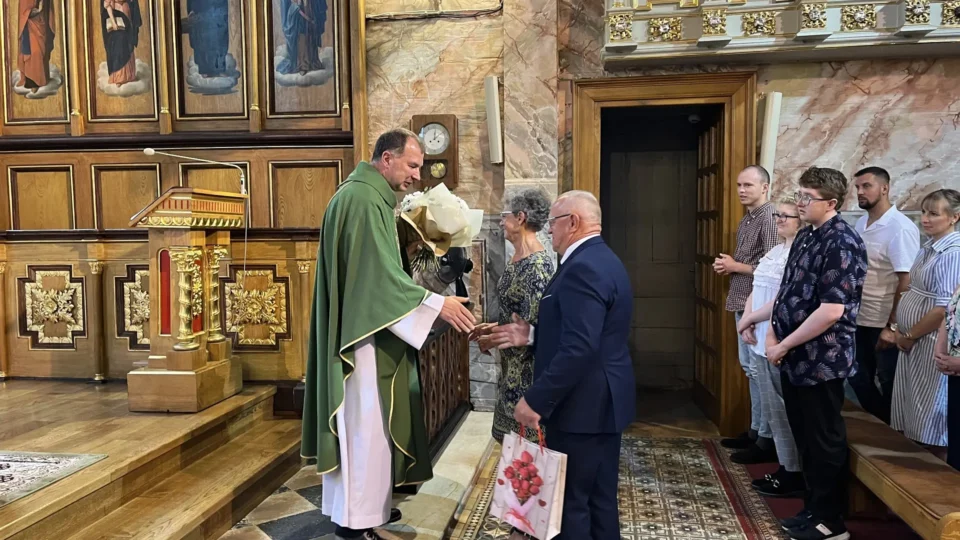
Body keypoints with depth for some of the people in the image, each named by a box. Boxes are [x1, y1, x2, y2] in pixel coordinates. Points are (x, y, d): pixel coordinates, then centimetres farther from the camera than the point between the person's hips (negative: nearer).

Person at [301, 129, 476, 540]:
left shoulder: (372, 197, 15)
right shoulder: (362, 199, -18)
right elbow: (380, 277, -22)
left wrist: (431, 302, 14)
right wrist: (435, 304, -20)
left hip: (370, 331, 11)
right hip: (362, 337, -11)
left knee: (369, 424, 16)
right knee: (363, 425, -1)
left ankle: (364, 505, 28)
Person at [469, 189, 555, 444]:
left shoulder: (537, 263, -21)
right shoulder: (518, 258, 8)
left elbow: (535, 325, -23)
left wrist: (494, 340, -13)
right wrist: (494, 327, 8)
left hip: (527, 365, -9)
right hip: (512, 362, 9)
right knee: (512, 434, 19)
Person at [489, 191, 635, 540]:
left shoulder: (582, 268, -21)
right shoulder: (601, 259, 13)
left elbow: (578, 349, -28)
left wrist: (535, 399, -23)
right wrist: (532, 335, 12)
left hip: (582, 404, -10)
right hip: (603, 400, 10)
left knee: (570, 502, 2)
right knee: (600, 498, 19)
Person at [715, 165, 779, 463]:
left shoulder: (769, 218, -15)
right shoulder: (747, 219, 15)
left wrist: (735, 266, -12)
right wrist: (727, 265, 5)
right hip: (743, 304, 10)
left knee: (760, 370, -4)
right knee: (749, 368, 15)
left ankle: (767, 440, 5)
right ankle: (756, 430, 26)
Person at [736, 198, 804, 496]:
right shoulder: (773, 252, 16)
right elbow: (756, 291, 16)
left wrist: (748, 319, -10)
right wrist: (747, 323, -1)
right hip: (762, 342, 9)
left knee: (785, 412, -1)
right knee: (772, 410, 14)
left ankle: (794, 475, 12)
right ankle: (785, 468, 26)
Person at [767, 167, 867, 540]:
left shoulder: (842, 244, -17)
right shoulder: (805, 237, 10)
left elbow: (832, 310, -23)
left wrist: (783, 346, -16)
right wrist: (773, 334, 2)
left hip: (821, 361, -8)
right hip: (795, 359, 8)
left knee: (824, 441, 5)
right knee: (804, 438, 17)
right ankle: (813, 510, 32)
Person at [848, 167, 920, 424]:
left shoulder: (900, 228, -15)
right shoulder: (860, 224, 7)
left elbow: (906, 282, -18)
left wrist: (893, 326, -20)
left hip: (885, 324, -7)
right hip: (860, 320, 7)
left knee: (890, 384, 7)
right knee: (857, 379, 16)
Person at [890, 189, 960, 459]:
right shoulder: (929, 247, 10)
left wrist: (910, 336, -11)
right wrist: (902, 330, 8)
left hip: (932, 343, -9)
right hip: (914, 340, 9)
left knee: (931, 423, 5)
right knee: (912, 415, 18)